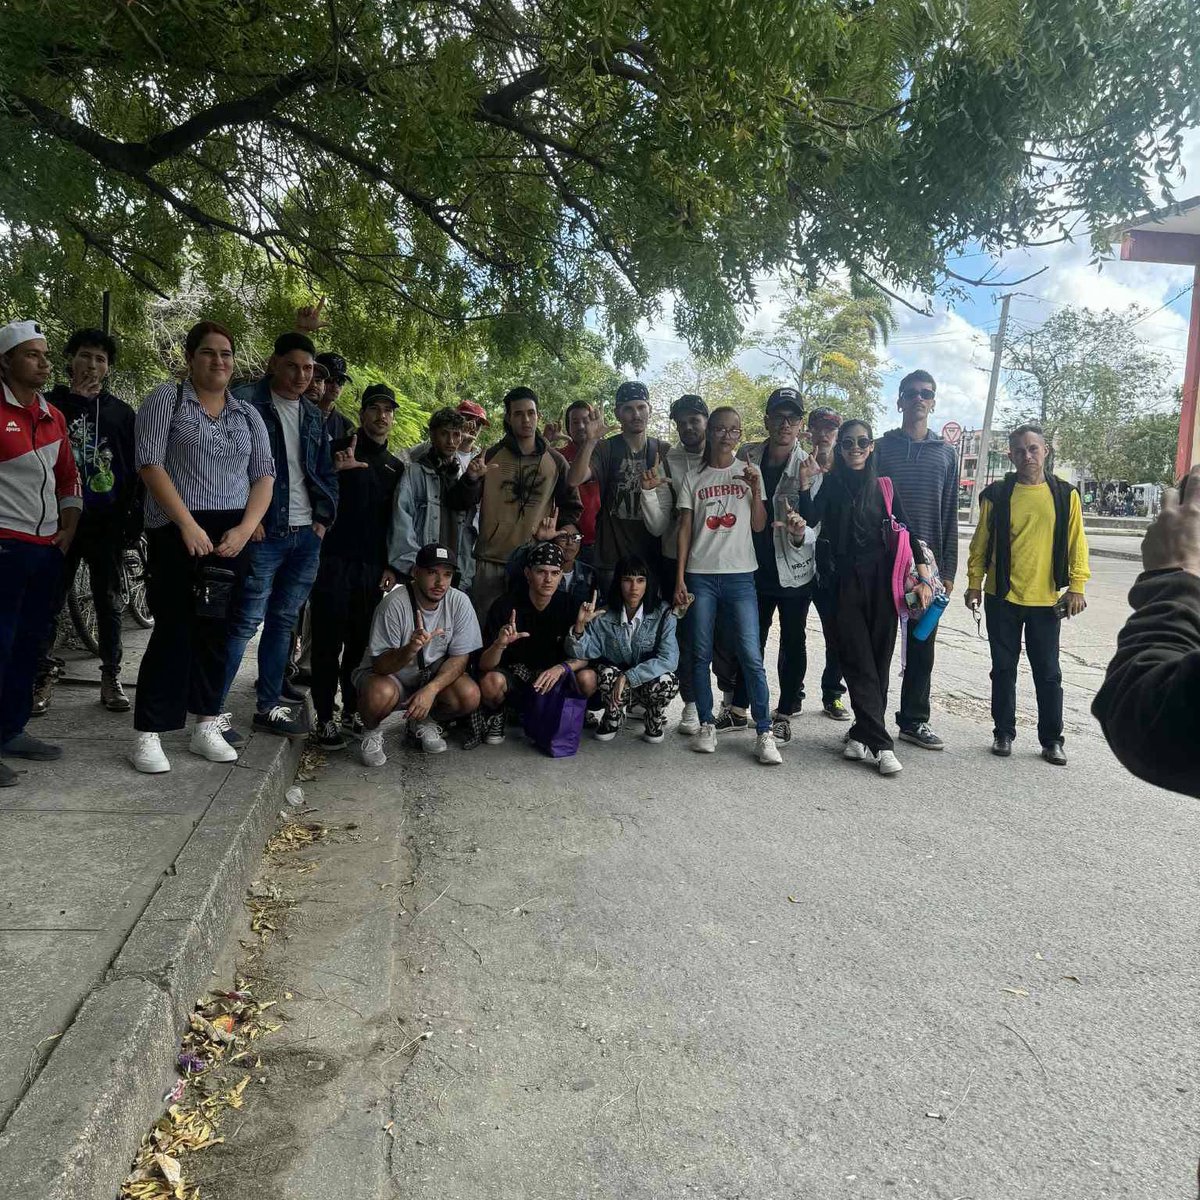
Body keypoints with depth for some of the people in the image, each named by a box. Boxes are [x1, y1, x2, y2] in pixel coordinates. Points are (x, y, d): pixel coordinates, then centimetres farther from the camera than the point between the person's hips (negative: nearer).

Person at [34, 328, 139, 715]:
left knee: (109, 602, 8)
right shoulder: (51, 404, 7)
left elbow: (135, 469, 9)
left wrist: (134, 518, 3)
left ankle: (111, 676, 16)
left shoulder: (121, 412, 10)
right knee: (50, 601, 2)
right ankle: (43, 676, 12)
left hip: (107, 523, 1)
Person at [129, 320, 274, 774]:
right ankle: (147, 735, 2)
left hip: (233, 534, 4)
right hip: (178, 531, -4)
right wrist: (188, 523, -16)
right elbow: (150, 463, -7)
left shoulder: (247, 413, 15)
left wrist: (245, 528, -7)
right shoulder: (166, 399, 3)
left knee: (216, 630, 6)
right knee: (174, 630, -6)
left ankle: (206, 727, 15)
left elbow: (264, 474, 9)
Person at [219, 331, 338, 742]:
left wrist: (323, 517, 9)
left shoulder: (314, 416, 17)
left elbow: (326, 473, 21)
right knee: (245, 620, -6)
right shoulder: (246, 402, -3)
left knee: (283, 622, 11)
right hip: (263, 533, -6)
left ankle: (269, 706, 20)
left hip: (306, 536, 6)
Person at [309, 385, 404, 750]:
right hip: (335, 561, -4)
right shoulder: (340, 450, 3)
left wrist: (391, 566, 9)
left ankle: (352, 712, 17)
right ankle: (325, 718, 4)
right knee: (328, 643, -2)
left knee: (361, 644, 6)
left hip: (372, 568, 4)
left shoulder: (396, 467, 16)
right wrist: (337, 470, -18)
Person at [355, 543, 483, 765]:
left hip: (434, 675, 3)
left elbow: (460, 657, -10)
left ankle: (423, 723, 8)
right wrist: (410, 650, -45)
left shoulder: (460, 602, -14)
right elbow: (380, 665, -24)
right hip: (389, 674, -3)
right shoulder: (394, 604, -24)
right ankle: (372, 731, 1)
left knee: (470, 696, -24)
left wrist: (431, 690, -27)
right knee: (379, 694, -37)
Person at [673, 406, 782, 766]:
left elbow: (759, 526, 6)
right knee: (701, 653, 3)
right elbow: (684, 531, 6)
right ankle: (706, 725, 13)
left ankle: (764, 733, -2)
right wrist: (679, 580, -1)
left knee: (750, 655, -7)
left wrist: (755, 488, -8)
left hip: (739, 575, -1)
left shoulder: (749, 473, 10)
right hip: (700, 575, 1)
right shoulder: (693, 479, 9)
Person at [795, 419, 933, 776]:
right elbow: (810, 519, -5)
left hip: (881, 580, 0)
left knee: (878, 660, 2)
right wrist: (805, 486, -20)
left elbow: (906, 531, 1)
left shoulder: (884, 485, 5)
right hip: (846, 582, 0)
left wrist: (924, 576, -7)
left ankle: (864, 734, 13)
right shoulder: (831, 484, 8)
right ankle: (881, 744, -5)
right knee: (859, 661, -5)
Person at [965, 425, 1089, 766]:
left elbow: (1076, 543, 3)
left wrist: (1076, 586, -3)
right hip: (1002, 598, 0)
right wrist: (974, 583, 0)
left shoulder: (1064, 494, 1)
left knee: (1048, 673, 7)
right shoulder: (997, 494, -1)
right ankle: (1004, 734, 22)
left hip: (1046, 600, 0)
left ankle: (1052, 740, 18)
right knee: (1003, 670, 9)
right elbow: (981, 543, 3)